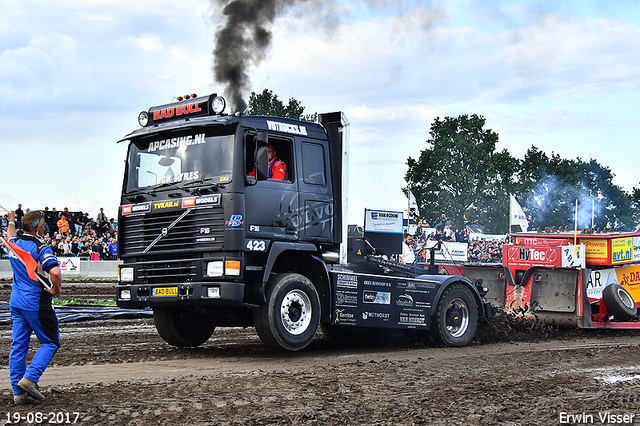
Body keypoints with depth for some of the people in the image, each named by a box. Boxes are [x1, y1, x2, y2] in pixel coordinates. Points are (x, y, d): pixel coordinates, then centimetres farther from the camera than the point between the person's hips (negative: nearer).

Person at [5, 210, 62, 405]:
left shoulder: (14, 243, 5)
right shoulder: (41, 248, -17)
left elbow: (10, 236, 32)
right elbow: (55, 272, -32)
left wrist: (11, 220, 51)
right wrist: (56, 290, -13)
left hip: (16, 302, 7)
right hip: (37, 303, -7)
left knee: (18, 345, 8)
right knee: (51, 342, 5)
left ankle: (18, 392, 9)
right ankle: (30, 378, -9)